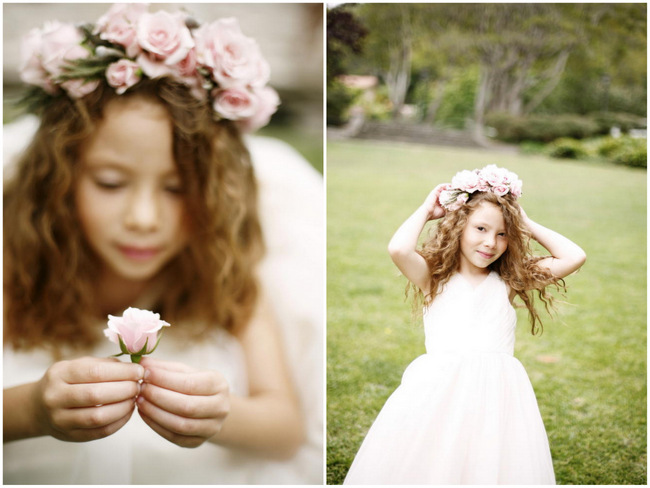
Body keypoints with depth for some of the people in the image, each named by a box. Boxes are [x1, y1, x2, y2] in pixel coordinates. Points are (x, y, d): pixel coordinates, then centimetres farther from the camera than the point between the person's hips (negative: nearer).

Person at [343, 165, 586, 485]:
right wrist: (427, 209, 1)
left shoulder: (508, 282, 10)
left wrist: (528, 226, 14)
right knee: (426, 467, -5)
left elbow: (574, 257, 7)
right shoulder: (435, 278, 5)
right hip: (439, 393, -2)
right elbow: (398, 249, -15)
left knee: (494, 468, -4)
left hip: (497, 394, 2)